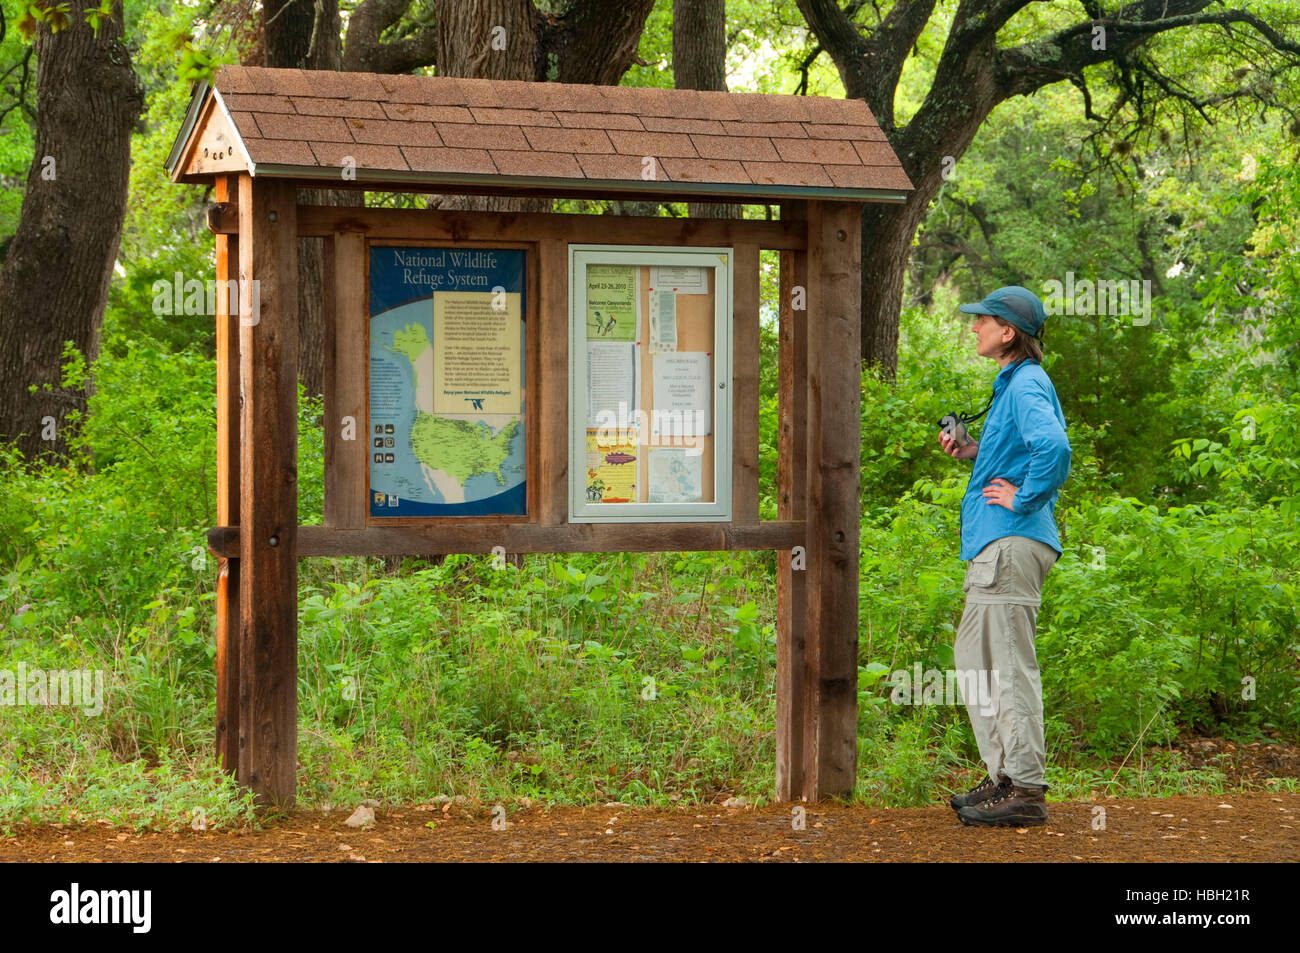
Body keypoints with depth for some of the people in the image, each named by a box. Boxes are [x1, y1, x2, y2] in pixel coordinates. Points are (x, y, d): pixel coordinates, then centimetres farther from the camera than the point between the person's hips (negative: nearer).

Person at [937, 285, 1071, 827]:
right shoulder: (1012, 385, 20)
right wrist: (973, 454, 16)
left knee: (1009, 666, -9)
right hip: (994, 544, 11)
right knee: (974, 659, 16)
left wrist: (1022, 498, -20)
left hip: (1013, 542, -11)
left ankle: (1026, 790, -5)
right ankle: (1003, 777, 21)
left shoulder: (1028, 386, -13)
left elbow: (1054, 447, -31)